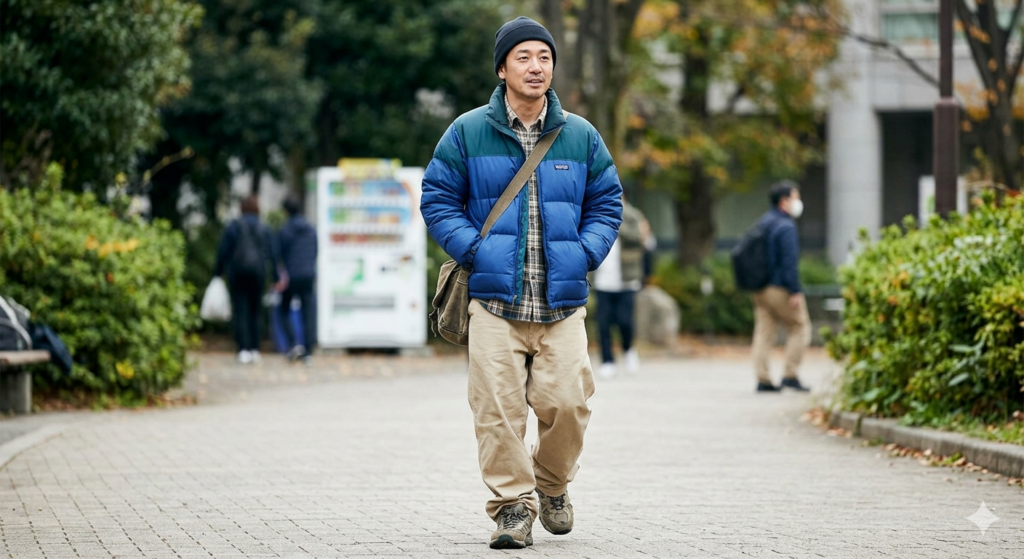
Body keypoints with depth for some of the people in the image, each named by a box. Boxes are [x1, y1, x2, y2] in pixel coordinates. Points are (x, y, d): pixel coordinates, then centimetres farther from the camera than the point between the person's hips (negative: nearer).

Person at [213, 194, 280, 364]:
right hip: (257, 273, 2)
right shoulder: (264, 229, 5)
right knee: (254, 311, 12)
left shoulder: (232, 227, -1)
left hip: (237, 272, -2)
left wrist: (217, 274, 4)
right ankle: (254, 349, 9)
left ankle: (243, 350, -14)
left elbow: (223, 252, -3)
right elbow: (271, 255, 2)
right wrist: (276, 278, 7)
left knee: (240, 311, -3)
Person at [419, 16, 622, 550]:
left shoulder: (580, 137, 11)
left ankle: (553, 486, 20)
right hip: (494, 300, -1)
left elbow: (606, 204, 18)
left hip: (562, 303, 1)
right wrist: (474, 250, -5)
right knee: (498, 408, -8)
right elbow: (438, 200, 9)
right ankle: (512, 505, 3)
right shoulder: (467, 133, 5)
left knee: (567, 402, -7)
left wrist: (585, 253, 1)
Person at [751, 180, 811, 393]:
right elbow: (789, 262, -19)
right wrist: (795, 292, -19)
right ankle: (790, 375, -1)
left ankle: (763, 380, 2)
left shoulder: (763, 223, 14)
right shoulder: (786, 226, -14)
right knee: (799, 328, 2)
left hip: (760, 289, 8)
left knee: (764, 333, 5)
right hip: (780, 288, -8)